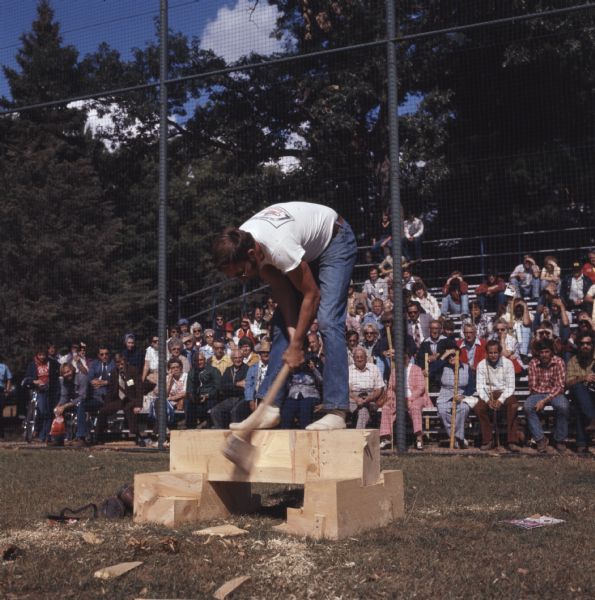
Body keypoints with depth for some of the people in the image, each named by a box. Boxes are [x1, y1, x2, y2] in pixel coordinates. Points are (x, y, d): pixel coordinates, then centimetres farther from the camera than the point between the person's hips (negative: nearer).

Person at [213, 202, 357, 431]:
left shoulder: (278, 247, -40)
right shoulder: (238, 245, -19)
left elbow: (312, 294, -28)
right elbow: (280, 288, -12)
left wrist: (296, 344, -22)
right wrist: (292, 333, -20)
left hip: (336, 240, -8)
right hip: (307, 250, 8)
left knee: (328, 321, -21)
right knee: (282, 323, 0)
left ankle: (337, 412, -22)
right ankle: (271, 408, 0)